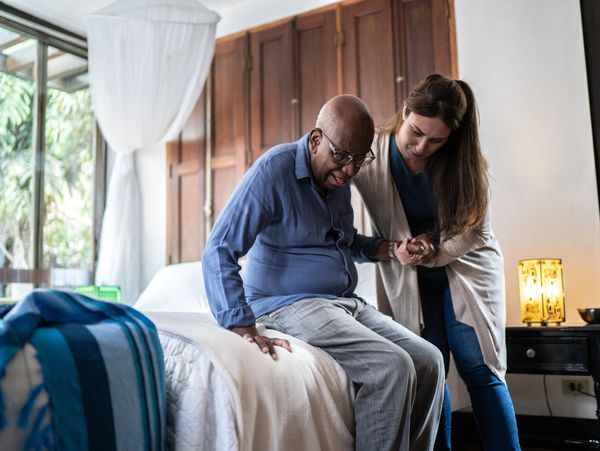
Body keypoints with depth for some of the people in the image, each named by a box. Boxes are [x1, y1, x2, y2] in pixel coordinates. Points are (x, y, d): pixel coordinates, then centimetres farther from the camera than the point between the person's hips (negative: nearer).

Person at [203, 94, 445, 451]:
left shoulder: (339, 177, 10)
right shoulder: (275, 170, -14)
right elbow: (219, 252, -19)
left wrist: (384, 249, 5)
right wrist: (243, 327, -29)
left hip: (346, 302, 8)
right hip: (290, 304, -8)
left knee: (429, 361, -5)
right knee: (392, 368, -24)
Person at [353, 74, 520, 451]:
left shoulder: (462, 162, -12)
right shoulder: (371, 154, -15)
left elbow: (473, 230, -5)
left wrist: (434, 252, -21)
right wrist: (396, 249, -25)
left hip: (466, 268, 0)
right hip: (410, 280, 0)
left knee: (480, 369, -3)